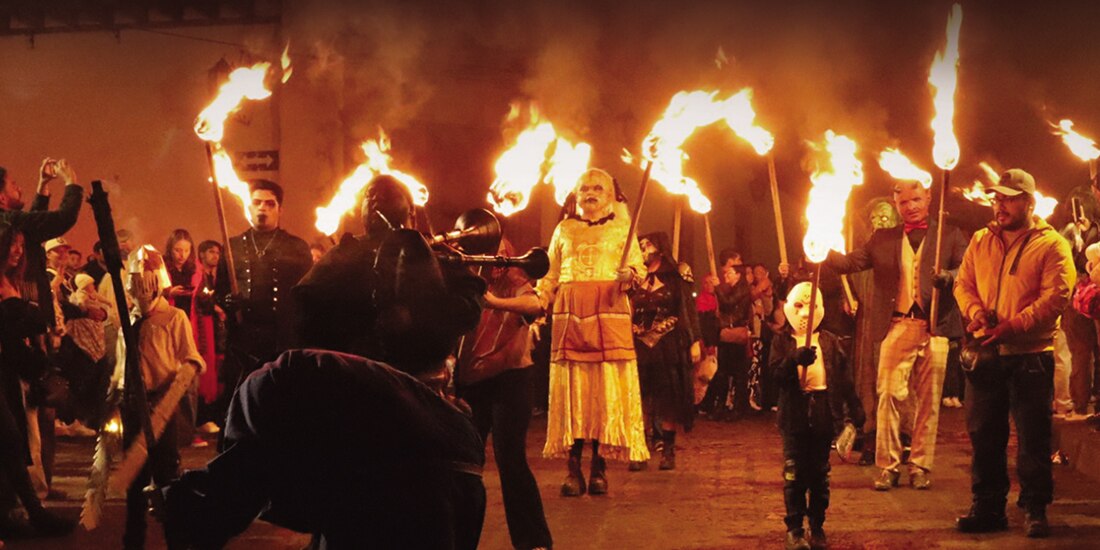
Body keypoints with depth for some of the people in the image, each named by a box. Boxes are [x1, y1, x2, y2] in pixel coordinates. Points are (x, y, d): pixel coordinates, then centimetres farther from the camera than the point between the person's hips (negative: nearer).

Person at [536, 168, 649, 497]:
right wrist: (538, 302, -1)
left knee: (607, 386, -6)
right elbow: (550, 275, 15)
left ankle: (599, 468, -2)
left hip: (609, 313, -1)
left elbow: (639, 266, 5)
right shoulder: (564, 229, 19)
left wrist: (630, 275, -17)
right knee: (572, 386, -4)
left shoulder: (621, 228, 15)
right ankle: (573, 468, -3)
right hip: (569, 313, 1)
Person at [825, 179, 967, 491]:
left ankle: (920, 466, 11)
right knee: (889, 395, -6)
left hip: (935, 327, -1)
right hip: (896, 326, 1)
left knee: (928, 401, 3)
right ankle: (888, 466, 2)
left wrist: (947, 277, -21)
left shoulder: (949, 235, 12)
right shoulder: (883, 239, 17)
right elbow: (850, 263, 7)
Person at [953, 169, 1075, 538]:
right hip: (986, 354, 5)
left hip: (1030, 355, -5)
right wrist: (975, 311, -7)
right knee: (984, 435, 8)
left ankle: (1035, 509, 10)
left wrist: (1014, 325, -20)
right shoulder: (981, 241, 13)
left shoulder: (1051, 245, -3)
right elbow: (963, 283, 14)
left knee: (1032, 438, 0)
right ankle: (987, 508, 17)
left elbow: (1055, 296, -12)